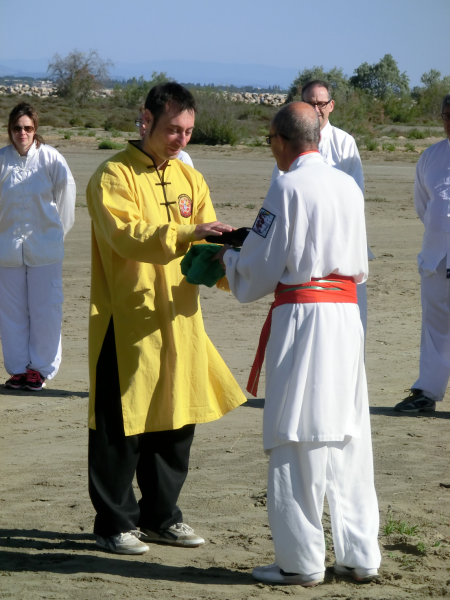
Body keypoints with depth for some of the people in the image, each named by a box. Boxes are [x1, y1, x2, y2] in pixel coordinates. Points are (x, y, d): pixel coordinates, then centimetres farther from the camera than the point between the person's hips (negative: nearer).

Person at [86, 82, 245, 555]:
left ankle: (161, 515, 24)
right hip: (127, 323, -6)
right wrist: (188, 233, -34)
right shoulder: (114, 176, -8)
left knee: (176, 420, 11)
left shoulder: (190, 179, 13)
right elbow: (126, 234, -24)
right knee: (121, 427, -1)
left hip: (179, 320, 6)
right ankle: (114, 522, 10)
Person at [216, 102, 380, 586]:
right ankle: (360, 555, 17)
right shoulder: (349, 187, 10)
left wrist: (227, 257, 15)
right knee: (349, 438, 12)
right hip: (347, 313, 7)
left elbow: (259, 271, -7)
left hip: (301, 315, -6)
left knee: (297, 440, 0)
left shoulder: (288, 187, -10)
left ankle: (301, 560, 5)